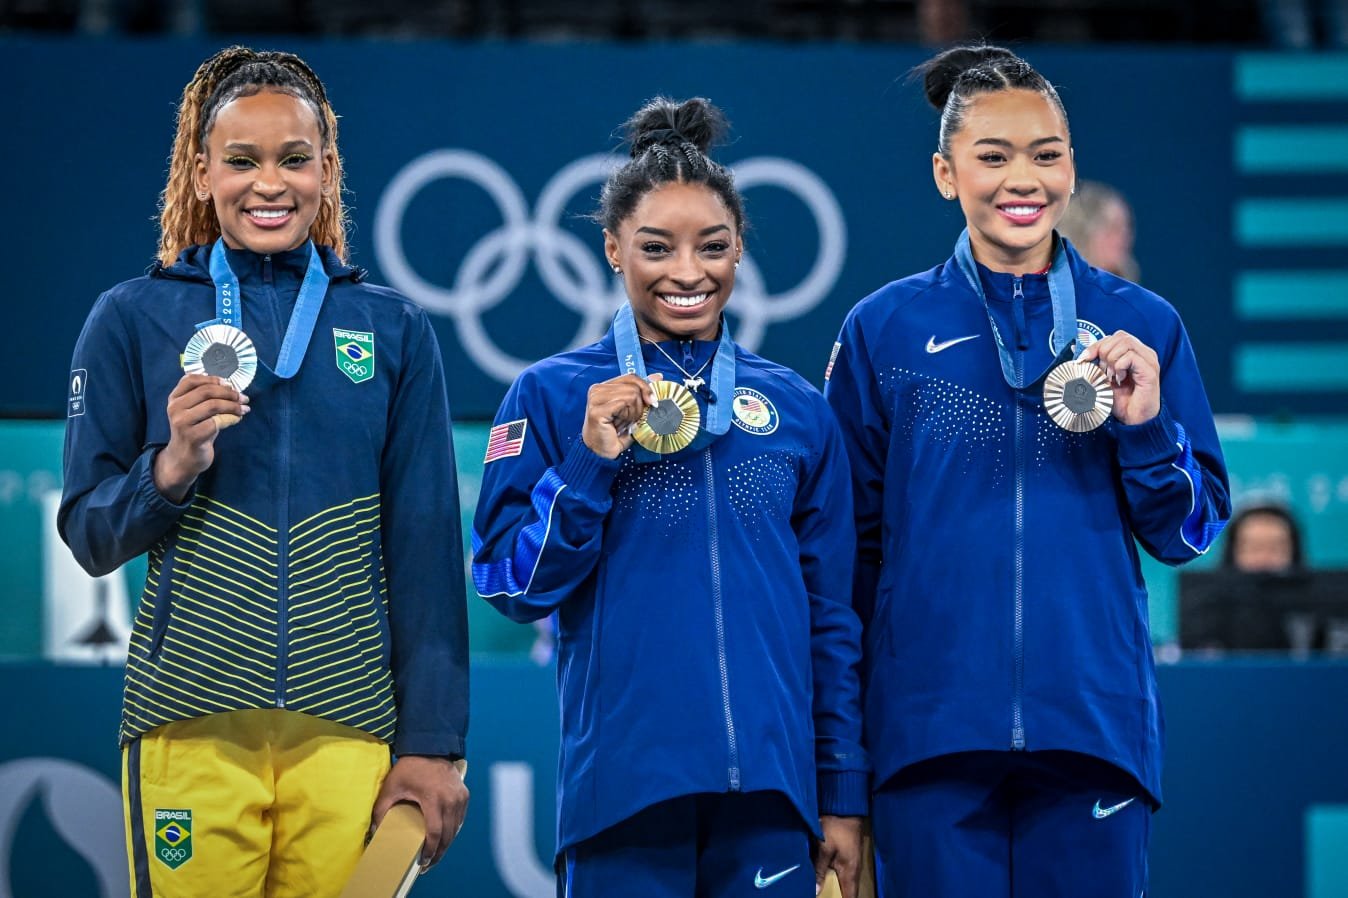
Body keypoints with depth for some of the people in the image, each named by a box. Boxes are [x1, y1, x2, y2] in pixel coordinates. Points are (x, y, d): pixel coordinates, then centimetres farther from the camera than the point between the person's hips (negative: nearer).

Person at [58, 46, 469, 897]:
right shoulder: (132, 320, 5)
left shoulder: (393, 331, 8)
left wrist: (434, 745, 2)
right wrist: (170, 469, -14)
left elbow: (425, 549, 7)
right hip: (191, 727, -1)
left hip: (347, 728, 1)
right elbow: (89, 536, 6)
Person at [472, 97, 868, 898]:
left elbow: (834, 615, 13)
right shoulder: (553, 397, 3)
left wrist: (845, 795, 10)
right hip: (622, 792, -2)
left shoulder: (795, 409, 10)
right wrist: (590, 462, -14)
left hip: (769, 792, 2)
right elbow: (515, 589, -1)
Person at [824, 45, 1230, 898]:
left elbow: (1189, 534, 10)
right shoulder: (885, 330, 5)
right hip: (931, 728, -1)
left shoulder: (1141, 326, 7)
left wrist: (1146, 428, -8)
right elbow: (847, 542, 10)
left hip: (1093, 724, 1)